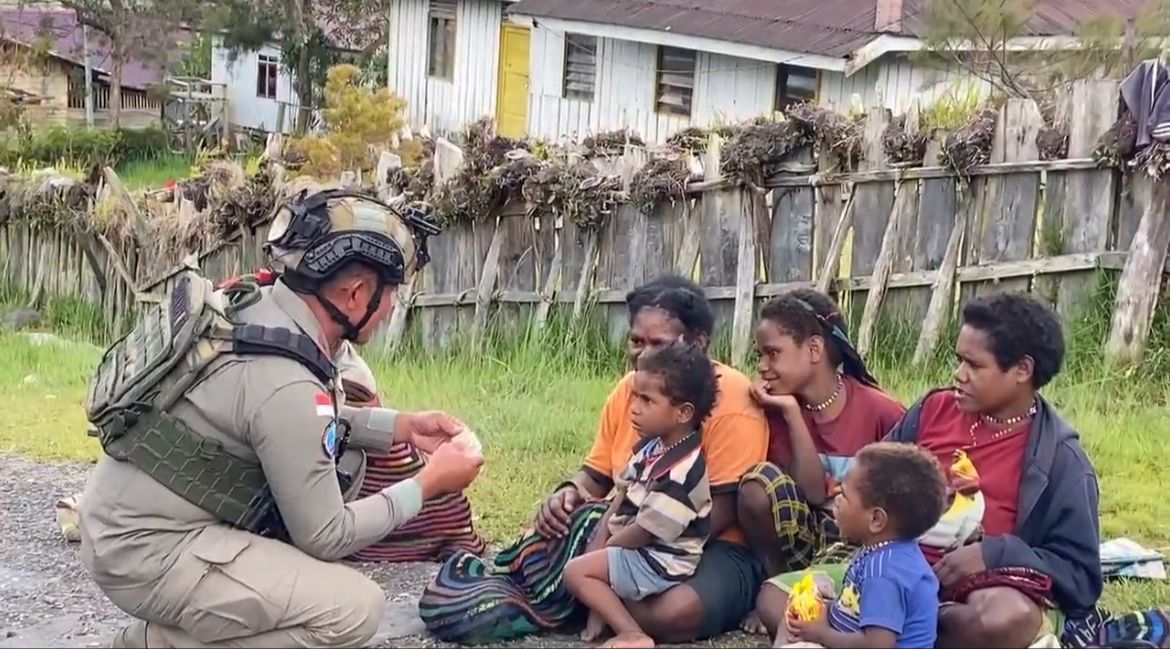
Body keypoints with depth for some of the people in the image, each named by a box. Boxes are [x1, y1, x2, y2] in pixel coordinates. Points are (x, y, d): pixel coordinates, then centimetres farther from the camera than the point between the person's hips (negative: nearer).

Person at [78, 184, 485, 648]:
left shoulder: (256, 308, 0)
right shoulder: (286, 383, -26)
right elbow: (325, 537, -16)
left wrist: (402, 426, 10)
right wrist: (430, 483, -7)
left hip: (134, 517, 9)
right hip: (144, 550, -9)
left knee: (342, 463, 14)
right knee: (356, 608, -18)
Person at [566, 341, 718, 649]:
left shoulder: (681, 470, -28)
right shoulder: (652, 445, 2)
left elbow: (645, 531, -22)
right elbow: (623, 496, 9)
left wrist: (600, 551, -8)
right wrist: (597, 545, 0)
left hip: (660, 562, -10)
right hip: (637, 548, 10)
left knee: (575, 571, -16)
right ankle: (601, 610, 7)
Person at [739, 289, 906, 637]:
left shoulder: (882, 412, -11)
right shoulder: (776, 408, -4)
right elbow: (811, 494, -15)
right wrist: (792, 412, -19)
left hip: (860, 543, -4)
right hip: (804, 537, 4)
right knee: (760, 481, -29)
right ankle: (776, 579, -5)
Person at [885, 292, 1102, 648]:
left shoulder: (1060, 458, -5)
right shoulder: (934, 409, 7)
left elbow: (1082, 578, -6)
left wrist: (995, 554, -19)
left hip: (991, 588, -2)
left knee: (1008, 617, -39)